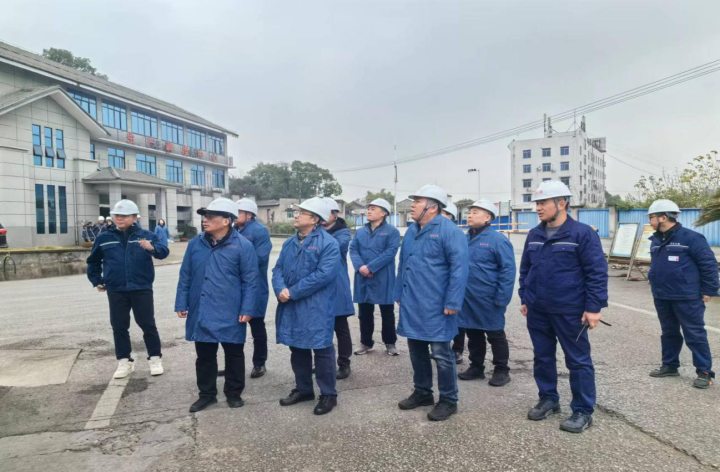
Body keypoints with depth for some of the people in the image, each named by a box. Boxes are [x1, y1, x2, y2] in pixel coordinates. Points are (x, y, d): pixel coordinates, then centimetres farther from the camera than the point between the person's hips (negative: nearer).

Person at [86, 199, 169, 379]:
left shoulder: (145, 236, -3)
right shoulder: (104, 238, 5)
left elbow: (164, 251, -16)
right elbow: (93, 261, 20)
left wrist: (152, 248, -36)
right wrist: (96, 280, 17)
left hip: (141, 289, -2)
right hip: (116, 291, 3)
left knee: (147, 324, 3)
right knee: (119, 327, 8)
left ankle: (155, 358, 16)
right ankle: (124, 361, 21)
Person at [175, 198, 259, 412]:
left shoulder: (242, 245, -9)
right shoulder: (195, 243, 4)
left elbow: (250, 281, -8)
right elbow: (185, 276, 10)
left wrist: (247, 309, -12)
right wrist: (182, 303, 5)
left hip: (230, 313, -4)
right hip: (201, 312, 4)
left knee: (234, 354, 11)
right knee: (204, 355, 15)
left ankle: (234, 393, 29)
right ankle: (207, 393, 32)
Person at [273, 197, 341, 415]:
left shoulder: (328, 243, -13)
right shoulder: (289, 243, 12)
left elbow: (324, 275, -22)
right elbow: (278, 269, 9)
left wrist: (292, 292, -19)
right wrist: (281, 289, -14)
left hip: (316, 309, -7)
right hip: (290, 307, 7)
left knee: (322, 351, 3)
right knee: (297, 349, 18)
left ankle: (328, 395, 17)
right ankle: (303, 389, 34)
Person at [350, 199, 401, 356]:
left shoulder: (392, 231, -5)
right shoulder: (360, 232, 12)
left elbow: (390, 252, -16)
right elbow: (353, 249, 3)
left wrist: (370, 267, -21)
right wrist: (360, 266, -16)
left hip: (383, 279, -4)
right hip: (363, 279, 5)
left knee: (387, 313, 8)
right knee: (364, 313, 12)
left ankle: (390, 343, 23)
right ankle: (366, 343, 26)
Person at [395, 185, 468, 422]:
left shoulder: (449, 231, -13)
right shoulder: (411, 231, 12)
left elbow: (459, 267, -18)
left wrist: (452, 303, -20)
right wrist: (399, 295, 17)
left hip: (435, 307, -8)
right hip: (411, 305, 8)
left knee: (441, 354, 3)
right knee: (417, 351, 18)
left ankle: (448, 400, 19)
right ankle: (422, 392, 35)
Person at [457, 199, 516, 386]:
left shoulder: (498, 240, -12)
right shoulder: (465, 239, 8)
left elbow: (508, 270, -14)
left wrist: (501, 299, -17)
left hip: (488, 300, -6)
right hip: (467, 299, 6)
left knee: (495, 336, 8)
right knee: (473, 335, 16)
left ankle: (501, 371, 23)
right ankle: (476, 367, 31)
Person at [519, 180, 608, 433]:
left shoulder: (582, 233, -10)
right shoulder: (534, 235, 7)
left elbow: (597, 272, -11)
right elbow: (525, 270, 15)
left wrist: (594, 307, -14)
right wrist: (524, 299, 13)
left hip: (570, 311, -6)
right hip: (537, 310, 6)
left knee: (578, 361, 5)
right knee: (542, 358, 15)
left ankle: (583, 411, 17)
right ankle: (548, 399, 32)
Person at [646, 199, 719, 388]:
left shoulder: (690, 238, -13)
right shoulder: (656, 240, 9)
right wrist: (656, 287, 18)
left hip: (687, 299, -7)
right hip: (662, 298, 7)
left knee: (695, 335, 0)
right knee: (669, 333, 17)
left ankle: (704, 372, 11)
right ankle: (670, 365, 29)